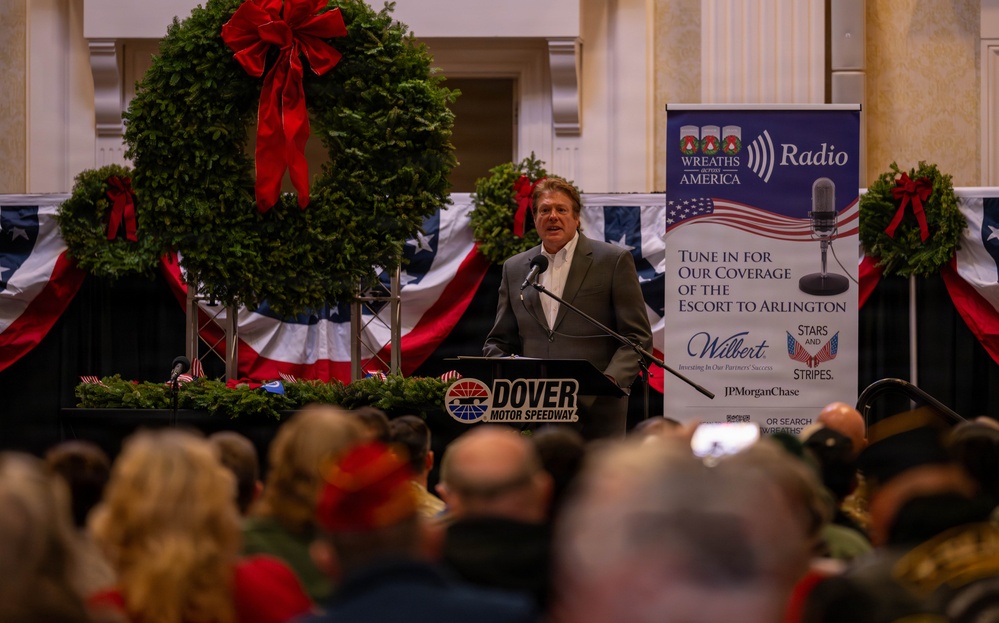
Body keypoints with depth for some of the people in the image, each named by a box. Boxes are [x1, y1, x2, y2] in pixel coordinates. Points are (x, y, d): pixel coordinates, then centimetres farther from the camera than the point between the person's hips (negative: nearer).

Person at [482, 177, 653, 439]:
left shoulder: (613, 260, 4)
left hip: (595, 414, -3)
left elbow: (637, 338, 1)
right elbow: (499, 342, 21)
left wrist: (611, 380, -16)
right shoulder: (515, 269, 16)